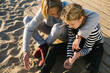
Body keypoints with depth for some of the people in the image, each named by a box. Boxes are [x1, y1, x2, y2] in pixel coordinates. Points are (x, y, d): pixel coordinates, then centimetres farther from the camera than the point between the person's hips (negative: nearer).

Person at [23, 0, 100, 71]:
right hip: (52, 31, 2)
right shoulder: (43, 11, -30)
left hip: (64, 33, -2)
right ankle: (44, 48, -21)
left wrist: (79, 37, -55)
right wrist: (26, 52, -36)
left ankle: (42, 48, -14)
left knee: (58, 26, -40)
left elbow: (95, 16, -49)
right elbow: (29, 29, -28)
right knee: (27, 19, -18)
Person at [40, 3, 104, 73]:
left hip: (94, 46, -4)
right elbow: (71, 40, -9)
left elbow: (87, 48, -22)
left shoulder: (93, 27, -34)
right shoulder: (71, 21, -19)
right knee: (53, 49, -11)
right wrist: (69, 58, -20)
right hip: (78, 42, 5)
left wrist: (78, 54, -42)